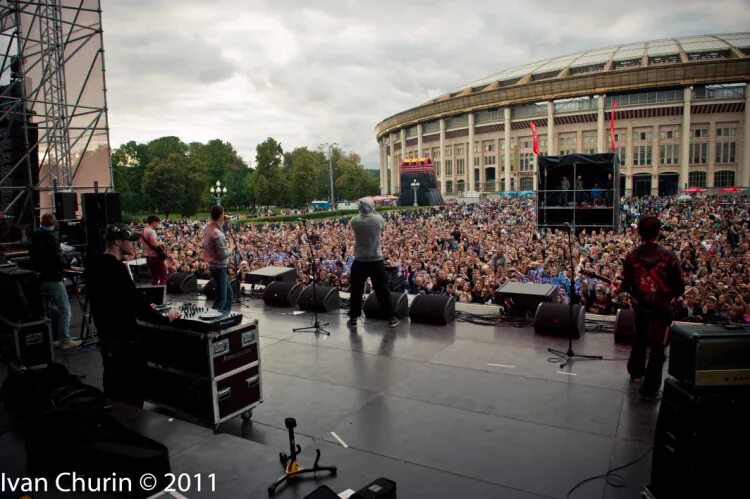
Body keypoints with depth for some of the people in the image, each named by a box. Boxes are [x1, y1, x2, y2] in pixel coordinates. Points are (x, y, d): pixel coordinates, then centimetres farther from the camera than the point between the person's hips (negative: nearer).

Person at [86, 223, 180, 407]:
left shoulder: (95, 265, 7)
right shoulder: (117, 268, -22)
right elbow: (135, 303, -23)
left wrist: (142, 307, 18)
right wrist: (165, 318, -11)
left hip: (106, 337, 10)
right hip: (124, 339, -9)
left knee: (113, 389, 20)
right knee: (132, 394, 2)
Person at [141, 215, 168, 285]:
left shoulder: (144, 230, 15)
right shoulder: (151, 231, -16)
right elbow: (155, 244, -27)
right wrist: (161, 244, -8)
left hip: (149, 257, 10)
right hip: (155, 257, -9)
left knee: (154, 277, 15)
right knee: (163, 277, -5)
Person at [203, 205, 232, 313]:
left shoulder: (208, 226, 0)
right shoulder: (217, 234, -26)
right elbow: (222, 255, -25)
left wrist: (223, 222, 4)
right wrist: (229, 251, -4)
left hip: (214, 265, 10)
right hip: (219, 267, -10)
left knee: (228, 293, 20)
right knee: (221, 297, 0)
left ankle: (225, 315, 29)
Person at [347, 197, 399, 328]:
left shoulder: (354, 221, -8)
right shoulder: (379, 219, -8)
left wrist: (362, 215, 16)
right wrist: (374, 213, 18)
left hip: (359, 261, 0)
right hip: (376, 261, 0)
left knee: (356, 290, 12)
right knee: (382, 289, 10)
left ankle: (353, 319, 17)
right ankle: (392, 318, 16)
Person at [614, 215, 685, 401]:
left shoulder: (632, 256, -7)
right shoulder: (668, 256, -13)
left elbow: (626, 284, -3)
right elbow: (680, 287, -9)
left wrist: (618, 289, 18)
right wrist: (672, 297, 11)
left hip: (640, 306, 4)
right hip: (662, 308, -3)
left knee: (640, 340, 25)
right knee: (657, 347, 4)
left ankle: (636, 373, 42)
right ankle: (650, 389, 7)